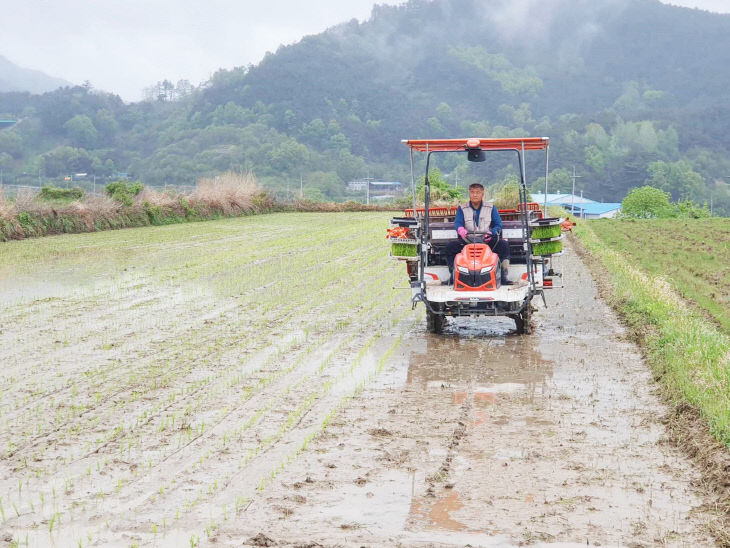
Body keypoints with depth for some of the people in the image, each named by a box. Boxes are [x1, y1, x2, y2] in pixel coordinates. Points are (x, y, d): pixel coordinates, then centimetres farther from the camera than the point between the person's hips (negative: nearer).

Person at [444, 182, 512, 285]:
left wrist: (492, 232, -21)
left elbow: (498, 225, 3)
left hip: (487, 241, 0)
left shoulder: (491, 208, 12)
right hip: (467, 241, 0)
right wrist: (461, 230, -31)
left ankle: (503, 276, -24)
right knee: (450, 246, -24)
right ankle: (453, 274, -14)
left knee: (504, 245, -27)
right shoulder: (462, 209, 11)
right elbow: (457, 223, -5)